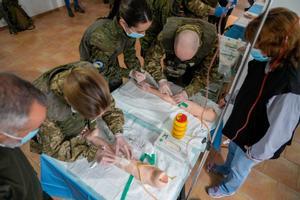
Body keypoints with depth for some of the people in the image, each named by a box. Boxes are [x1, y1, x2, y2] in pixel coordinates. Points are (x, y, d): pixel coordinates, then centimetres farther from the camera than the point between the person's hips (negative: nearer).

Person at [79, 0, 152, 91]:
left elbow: (129, 52, -6)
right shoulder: (102, 37, -39)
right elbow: (101, 72, -26)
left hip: (111, 66, 5)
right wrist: (129, 73, -23)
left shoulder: (129, 29, -23)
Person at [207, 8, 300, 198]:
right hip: (242, 124, 6)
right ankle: (226, 168, 67)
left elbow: (279, 130, -28)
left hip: (254, 139, -6)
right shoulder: (272, 61, -16)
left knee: (240, 167, 24)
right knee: (233, 150, 34)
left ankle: (228, 188, 56)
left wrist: (256, 153, -16)